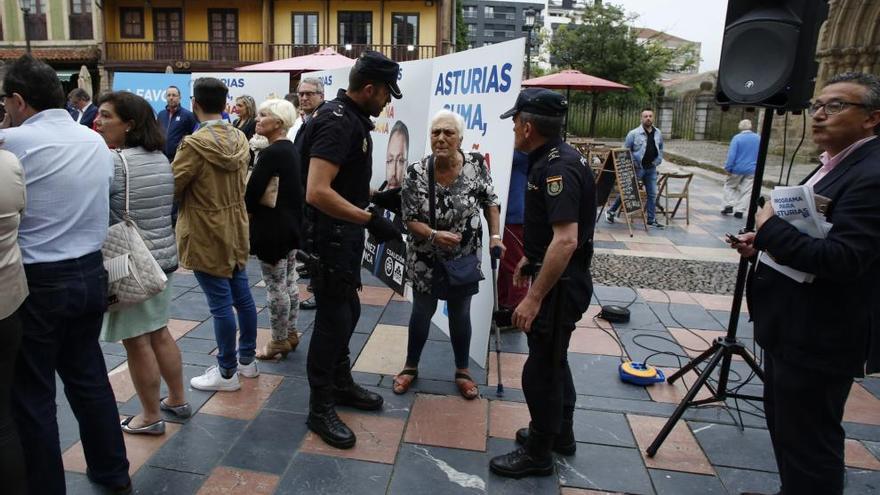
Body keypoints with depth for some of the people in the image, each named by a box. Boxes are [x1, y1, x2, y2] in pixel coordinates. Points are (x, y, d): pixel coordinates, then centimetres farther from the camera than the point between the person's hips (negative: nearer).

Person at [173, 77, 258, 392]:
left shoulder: (195, 145, -19)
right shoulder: (240, 139, 1)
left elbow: (171, 188, -12)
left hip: (206, 235, -7)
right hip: (236, 230, 7)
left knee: (220, 304, 1)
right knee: (242, 297, 15)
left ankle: (227, 373, 13)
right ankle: (247, 359, 29)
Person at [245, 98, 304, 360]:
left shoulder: (271, 153, -19)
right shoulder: (290, 149, 10)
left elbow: (253, 191, -19)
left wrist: (247, 212, -1)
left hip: (272, 228, -10)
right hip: (290, 225, 10)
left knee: (275, 286, 1)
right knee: (289, 282, 17)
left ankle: (279, 342, 13)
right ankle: (291, 334, 28)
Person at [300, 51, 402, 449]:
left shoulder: (351, 118, 10)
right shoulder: (338, 124, -22)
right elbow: (317, 193, -33)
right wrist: (371, 220, -31)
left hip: (346, 234, 10)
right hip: (331, 235, -10)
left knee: (348, 311, 20)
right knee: (334, 318, -1)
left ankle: (341, 384, 37)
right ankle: (320, 409, 15)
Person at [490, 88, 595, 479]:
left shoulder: (558, 167, -24)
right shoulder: (553, 159, 8)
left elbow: (566, 240, -32)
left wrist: (534, 298, -31)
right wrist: (529, 259, 26)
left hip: (560, 284, -10)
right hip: (557, 279, 10)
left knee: (541, 369, 3)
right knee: (553, 359, 22)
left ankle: (537, 454, 20)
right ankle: (560, 433, 39)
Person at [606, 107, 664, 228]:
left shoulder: (658, 134, 6)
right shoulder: (633, 133, -9)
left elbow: (660, 149, 19)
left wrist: (657, 161, 5)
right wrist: (632, 164, -11)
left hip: (651, 168, 5)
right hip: (637, 168, -5)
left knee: (652, 194, 6)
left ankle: (651, 219, 15)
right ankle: (611, 211, 18)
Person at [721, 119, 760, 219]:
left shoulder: (737, 138, -11)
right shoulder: (758, 138, 4)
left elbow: (731, 154, -16)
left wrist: (728, 168, -11)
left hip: (738, 169, -3)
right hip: (752, 170, 3)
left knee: (729, 185, 16)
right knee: (746, 191, 7)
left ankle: (729, 206, 6)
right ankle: (739, 211, 5)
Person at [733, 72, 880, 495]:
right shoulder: (834, 165, 11)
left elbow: (842, 259, -30)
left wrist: (771, 226, -21)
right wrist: (764, 242, 2)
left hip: (819, 339, -10)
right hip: (790, 328, 10)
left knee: (808, 443, 5)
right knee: (784, 425, 25)